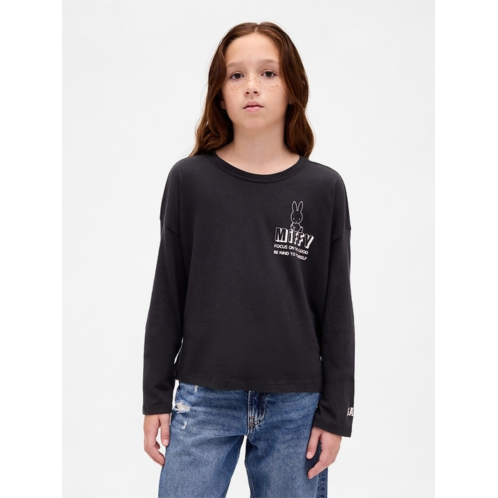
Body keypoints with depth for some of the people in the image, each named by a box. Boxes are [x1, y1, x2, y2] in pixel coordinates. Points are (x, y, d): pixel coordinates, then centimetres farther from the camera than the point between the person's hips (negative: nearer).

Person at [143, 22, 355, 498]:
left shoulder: (324, 189, 0)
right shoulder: (189, 180, 0)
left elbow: (337, 310, 2)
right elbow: (167, 297, 3)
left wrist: (335, 412, 0)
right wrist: (156, 398, 3)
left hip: (294, 406, 1)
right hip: (204, 402, 0)